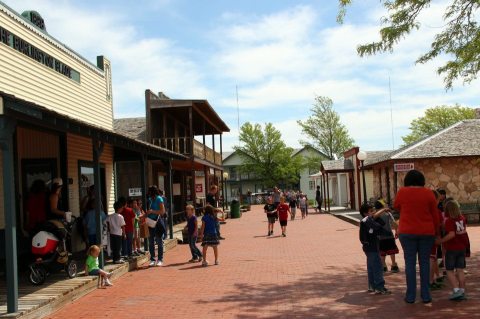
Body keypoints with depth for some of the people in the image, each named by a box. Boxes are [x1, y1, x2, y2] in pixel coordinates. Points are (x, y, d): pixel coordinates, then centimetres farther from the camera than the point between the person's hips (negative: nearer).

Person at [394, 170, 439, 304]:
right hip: (426, 232, 1)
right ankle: (426, 295, 12)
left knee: (410, 263, 4)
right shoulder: (428, 193, -2)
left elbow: (396, 207, 14)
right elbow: (435, 215, 4)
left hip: (407, 232, -1)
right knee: (424, 262, 8)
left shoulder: (402, 191, -4)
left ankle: (410, 296, 6)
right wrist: (436, 231, 15)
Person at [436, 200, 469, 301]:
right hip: (462, 248, 6)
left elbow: (452, 234, -28)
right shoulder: (462, 218, 4)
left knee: (449, 270, 2)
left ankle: (456, 290, -9)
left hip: (451, 249, -6)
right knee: (460, 270, 8)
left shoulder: (449, 221, -18)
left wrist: (440, 241, -23)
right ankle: (462, 292, 7)